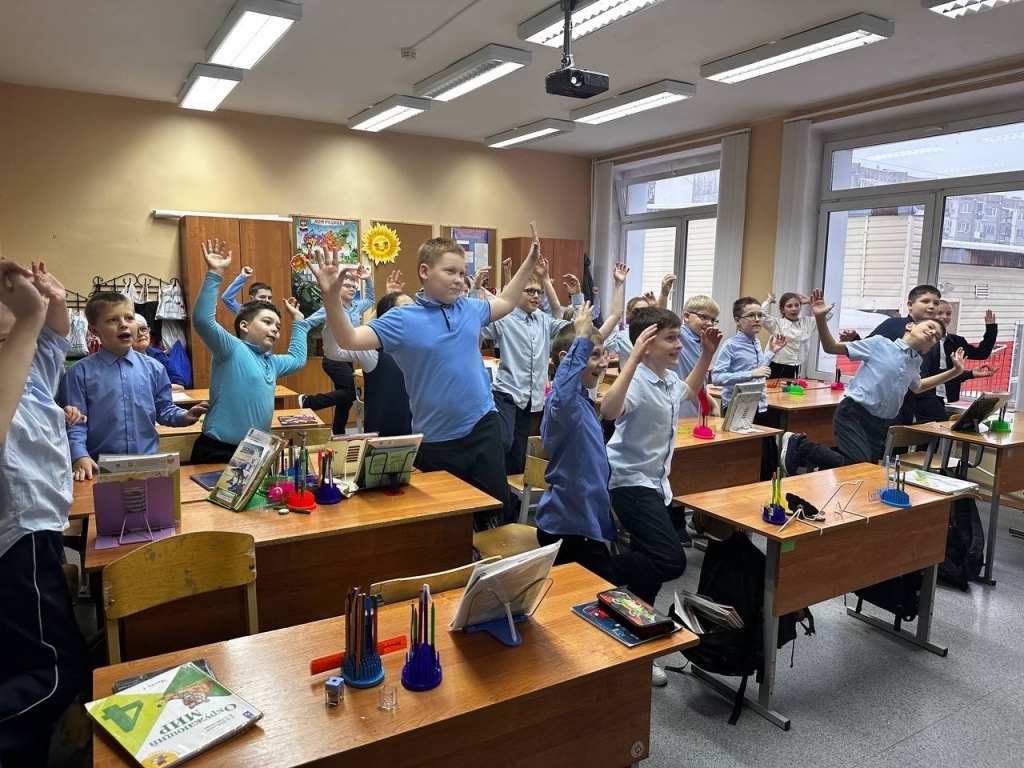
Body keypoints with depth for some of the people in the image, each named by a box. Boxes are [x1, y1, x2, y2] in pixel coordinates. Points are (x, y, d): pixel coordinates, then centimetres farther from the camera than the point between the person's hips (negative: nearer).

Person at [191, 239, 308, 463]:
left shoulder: (271, 361, 17)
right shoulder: (232, 349, -7)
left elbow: (297, 358, 36)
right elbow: (202, 320, -23)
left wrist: (298, 320, 34)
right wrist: (215, 274, -24)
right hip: (218, 452, -8)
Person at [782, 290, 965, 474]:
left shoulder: (916, 363, 17)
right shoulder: (880, 344, -2)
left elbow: (917, 387, 41)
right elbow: (831, 348, -3)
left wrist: (955, 371, 34)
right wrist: (820, 318, -16)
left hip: (881, 424, 8)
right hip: (854, 413, -8)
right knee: (858, 465, -25)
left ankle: (806, 456, 15)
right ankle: (800, 445, -9)